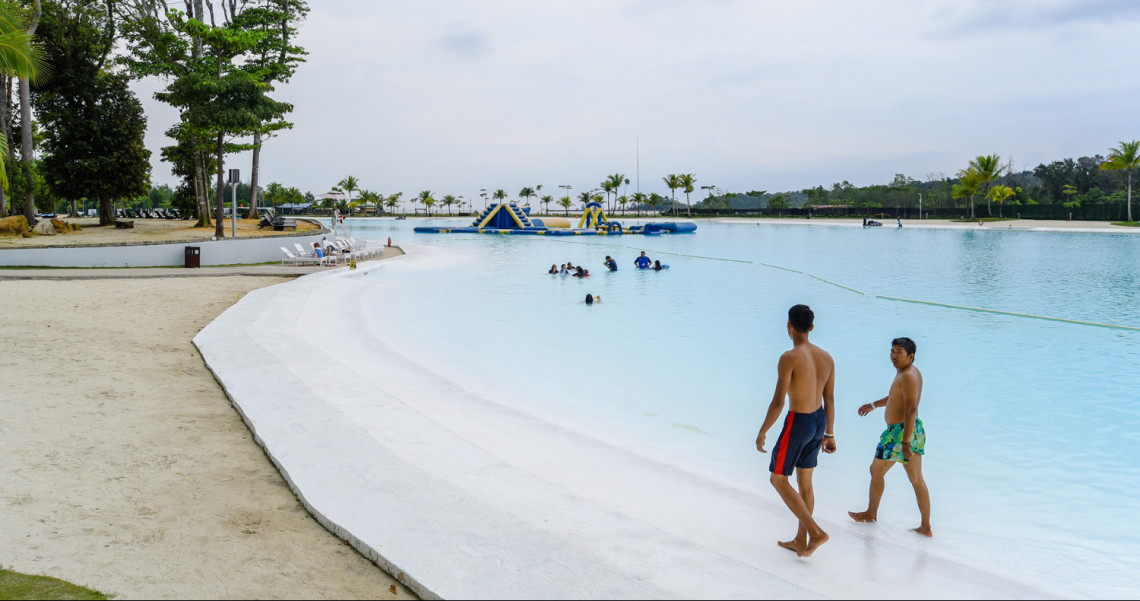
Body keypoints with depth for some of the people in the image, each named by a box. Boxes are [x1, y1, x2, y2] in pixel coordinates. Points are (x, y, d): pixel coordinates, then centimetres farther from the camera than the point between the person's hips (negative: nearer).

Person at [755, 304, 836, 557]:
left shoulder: (789, 358, -20)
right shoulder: (826, 357, 2)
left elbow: (778, 402, -20)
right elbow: (829, 400, 8)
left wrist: (762, 432, -9)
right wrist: (829, 434, 17)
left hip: (797, 424, -8)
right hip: (819, 422, 8)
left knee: (778, 479, 8)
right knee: (805, 482, 18)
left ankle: (815, 532, 2)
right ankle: (801, 541, 27)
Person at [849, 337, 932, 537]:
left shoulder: (908, 376, -21)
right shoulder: (910, 372, 11)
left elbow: (911, 410, -28)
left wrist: (905, 442, -31)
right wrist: (873, 405, 38)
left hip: (900, 432, -9)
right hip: (915, 431, 9)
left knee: (876, 471, 11)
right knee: (917, 480, 11)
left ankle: (871, 513, 29)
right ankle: (926, 527, 14)